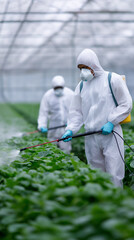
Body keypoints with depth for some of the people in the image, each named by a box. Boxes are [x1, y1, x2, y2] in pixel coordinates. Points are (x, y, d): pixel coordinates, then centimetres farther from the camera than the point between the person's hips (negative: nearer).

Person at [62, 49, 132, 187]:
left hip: (111, 135, -4)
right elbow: (76, 112, 15)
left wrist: (111, 122, -12)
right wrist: (70, 129, -2)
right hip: (91, 137, 5)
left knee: (113, 173, -7)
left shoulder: (112, 79, 0)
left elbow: (126, 105, -1)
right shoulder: (81, 86, 14)